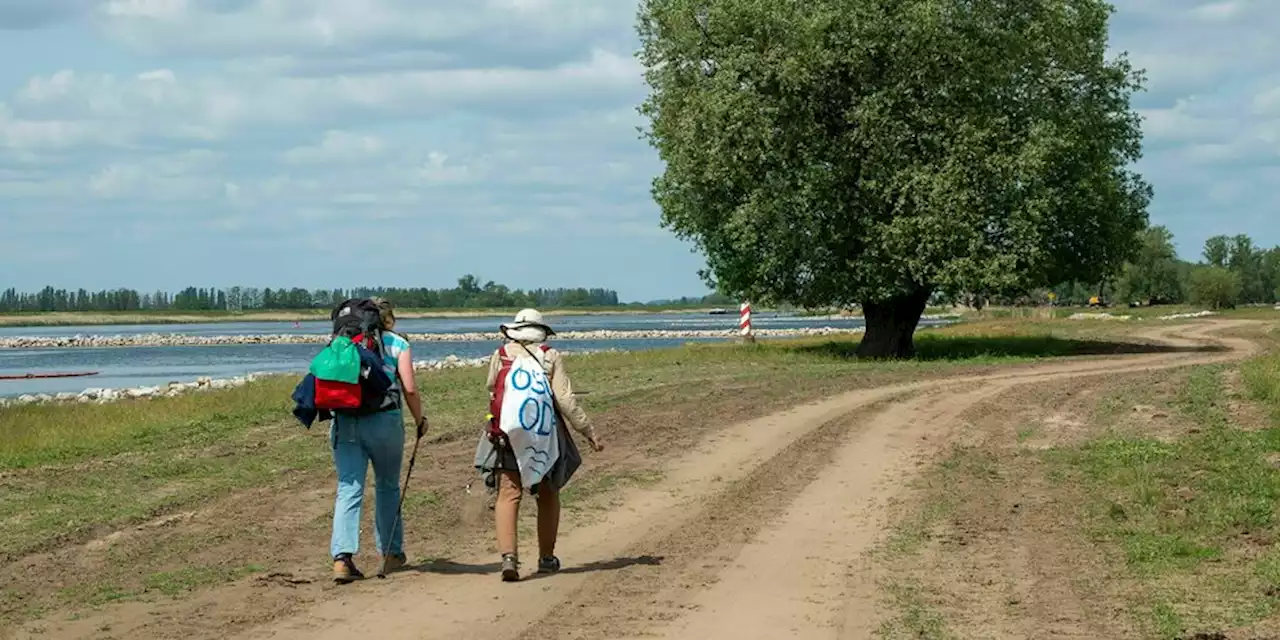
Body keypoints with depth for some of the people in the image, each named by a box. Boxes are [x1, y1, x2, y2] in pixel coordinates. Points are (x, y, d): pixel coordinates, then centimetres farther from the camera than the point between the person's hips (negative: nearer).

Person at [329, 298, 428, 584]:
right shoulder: (397, 344, 7)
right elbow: (409, 388, -3)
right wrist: (420, 420, 10)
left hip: (345, 421, 2)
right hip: (385, 421, -2)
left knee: (348, 489, -2)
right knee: (387, 487, 16)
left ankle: (341, 557, -17)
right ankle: (391, 553, 25)